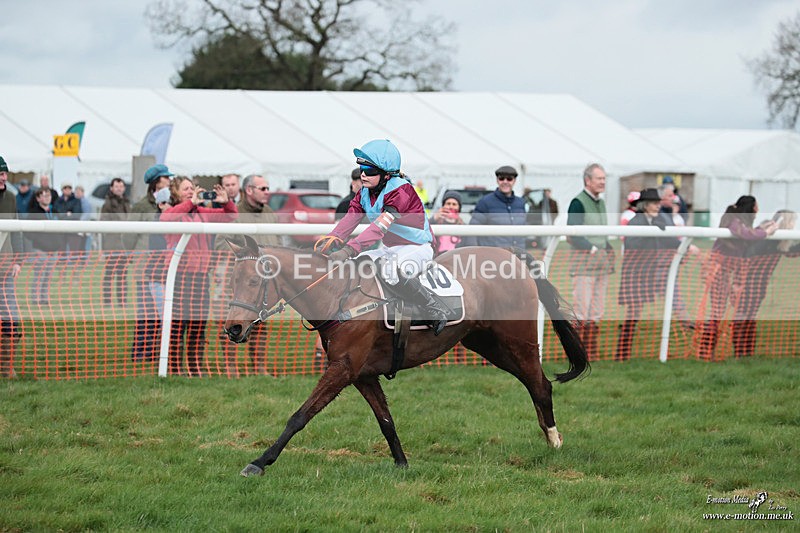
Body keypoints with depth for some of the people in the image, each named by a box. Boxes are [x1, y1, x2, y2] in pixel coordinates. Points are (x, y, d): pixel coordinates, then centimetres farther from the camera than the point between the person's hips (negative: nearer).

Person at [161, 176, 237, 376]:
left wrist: (226, 202, -1)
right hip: (178, 273, -5)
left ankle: (195, 371, 14)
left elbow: (230, 216, 19)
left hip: (200, 273, 5)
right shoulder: (173, 213, -2)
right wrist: (191, 203, -27)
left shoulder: (202, 213, 13)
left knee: (198, 327, 7)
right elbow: (166, 217, -26)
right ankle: (173, 371, -4)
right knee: (176, 324, -6)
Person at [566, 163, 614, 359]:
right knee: (581, 312, -11)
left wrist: (608, 251, 8)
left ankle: (592, 354, 13)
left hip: (602, 262, 8)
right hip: (584, 262, -8)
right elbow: (573, 234, -15)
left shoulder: (600, 203, 17)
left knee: (597, 313, 9)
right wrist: (593, 249, -16)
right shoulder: (578, 203, -9)